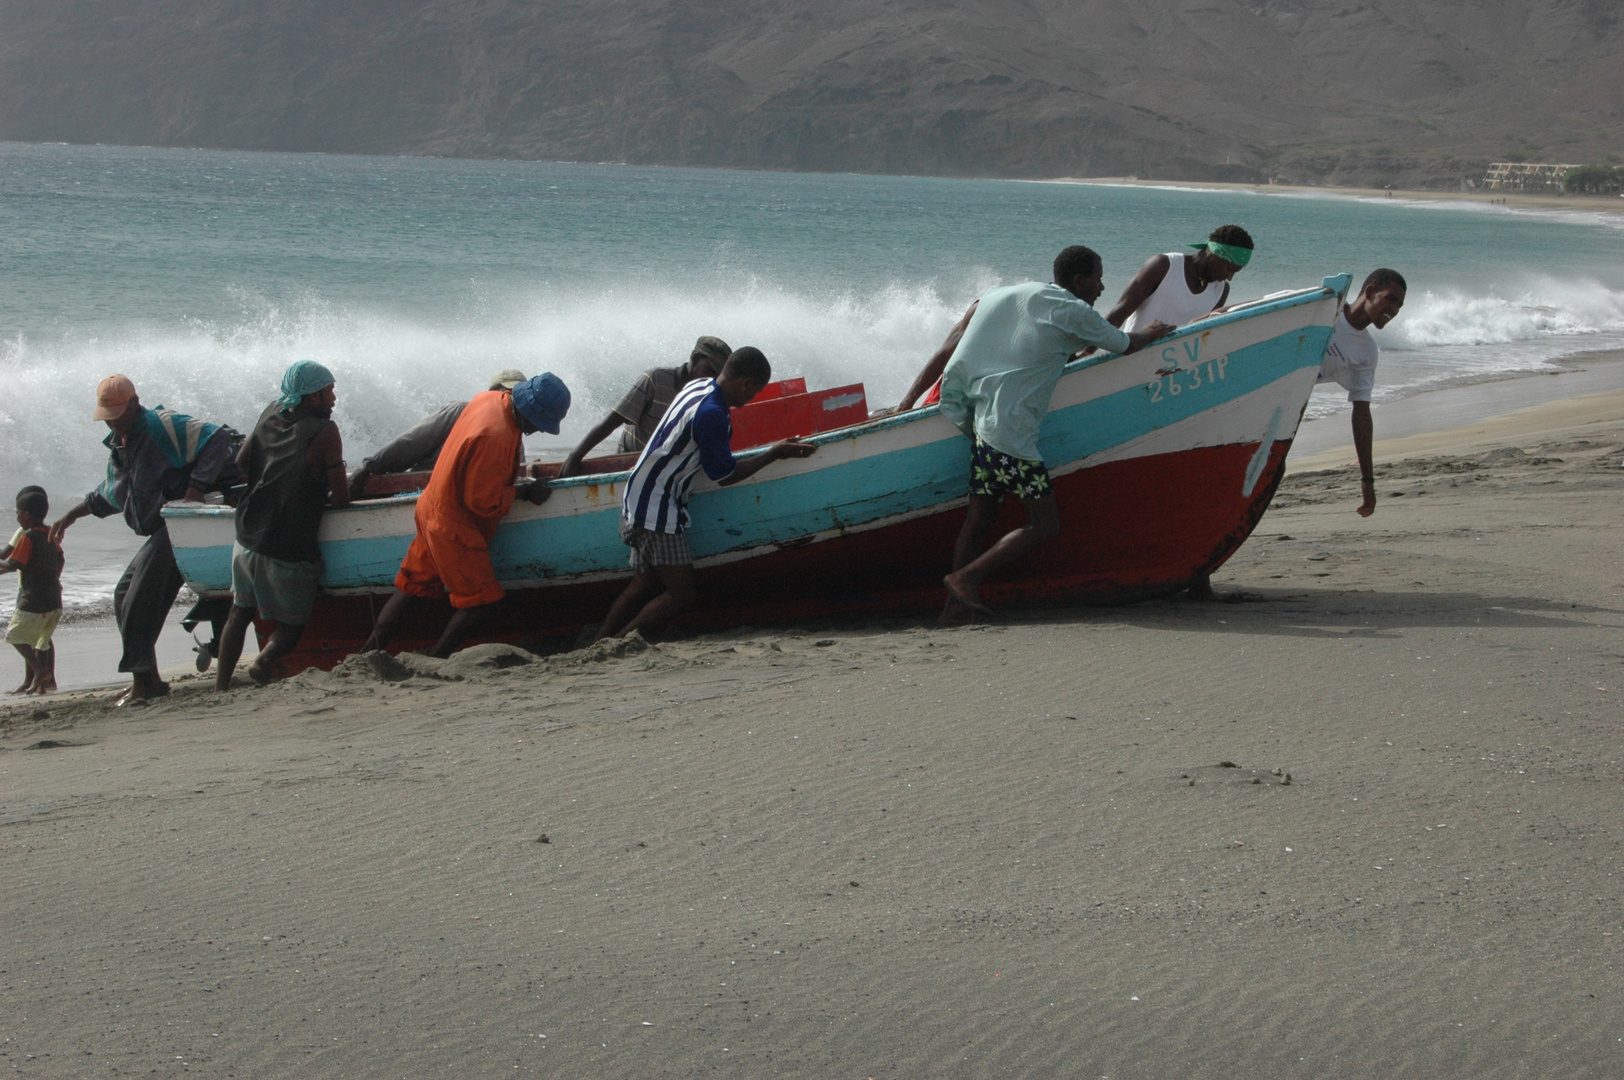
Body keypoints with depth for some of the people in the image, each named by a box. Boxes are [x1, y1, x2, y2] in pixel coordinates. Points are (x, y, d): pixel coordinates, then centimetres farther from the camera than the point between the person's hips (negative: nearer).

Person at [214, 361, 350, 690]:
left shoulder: (271, 414, 4)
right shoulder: (324, 431, -14)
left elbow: (241, 462, 16)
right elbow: (341, 497, -14)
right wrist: (323, 497, 8)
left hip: (247, 539, 6)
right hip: (289, 551, -6)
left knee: (239, 613, 22)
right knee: (291, 625, 10)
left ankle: (220, 686, 17)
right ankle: (265, 659, -19)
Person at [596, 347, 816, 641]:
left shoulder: (698, 386, 8)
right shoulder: (711, 414, -22)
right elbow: (724, 475, -13)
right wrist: (774, 453, -7)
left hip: (637, 500, 10)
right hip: (656, 508, -10)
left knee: (644, 586, 14)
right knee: (681, 593, -8)